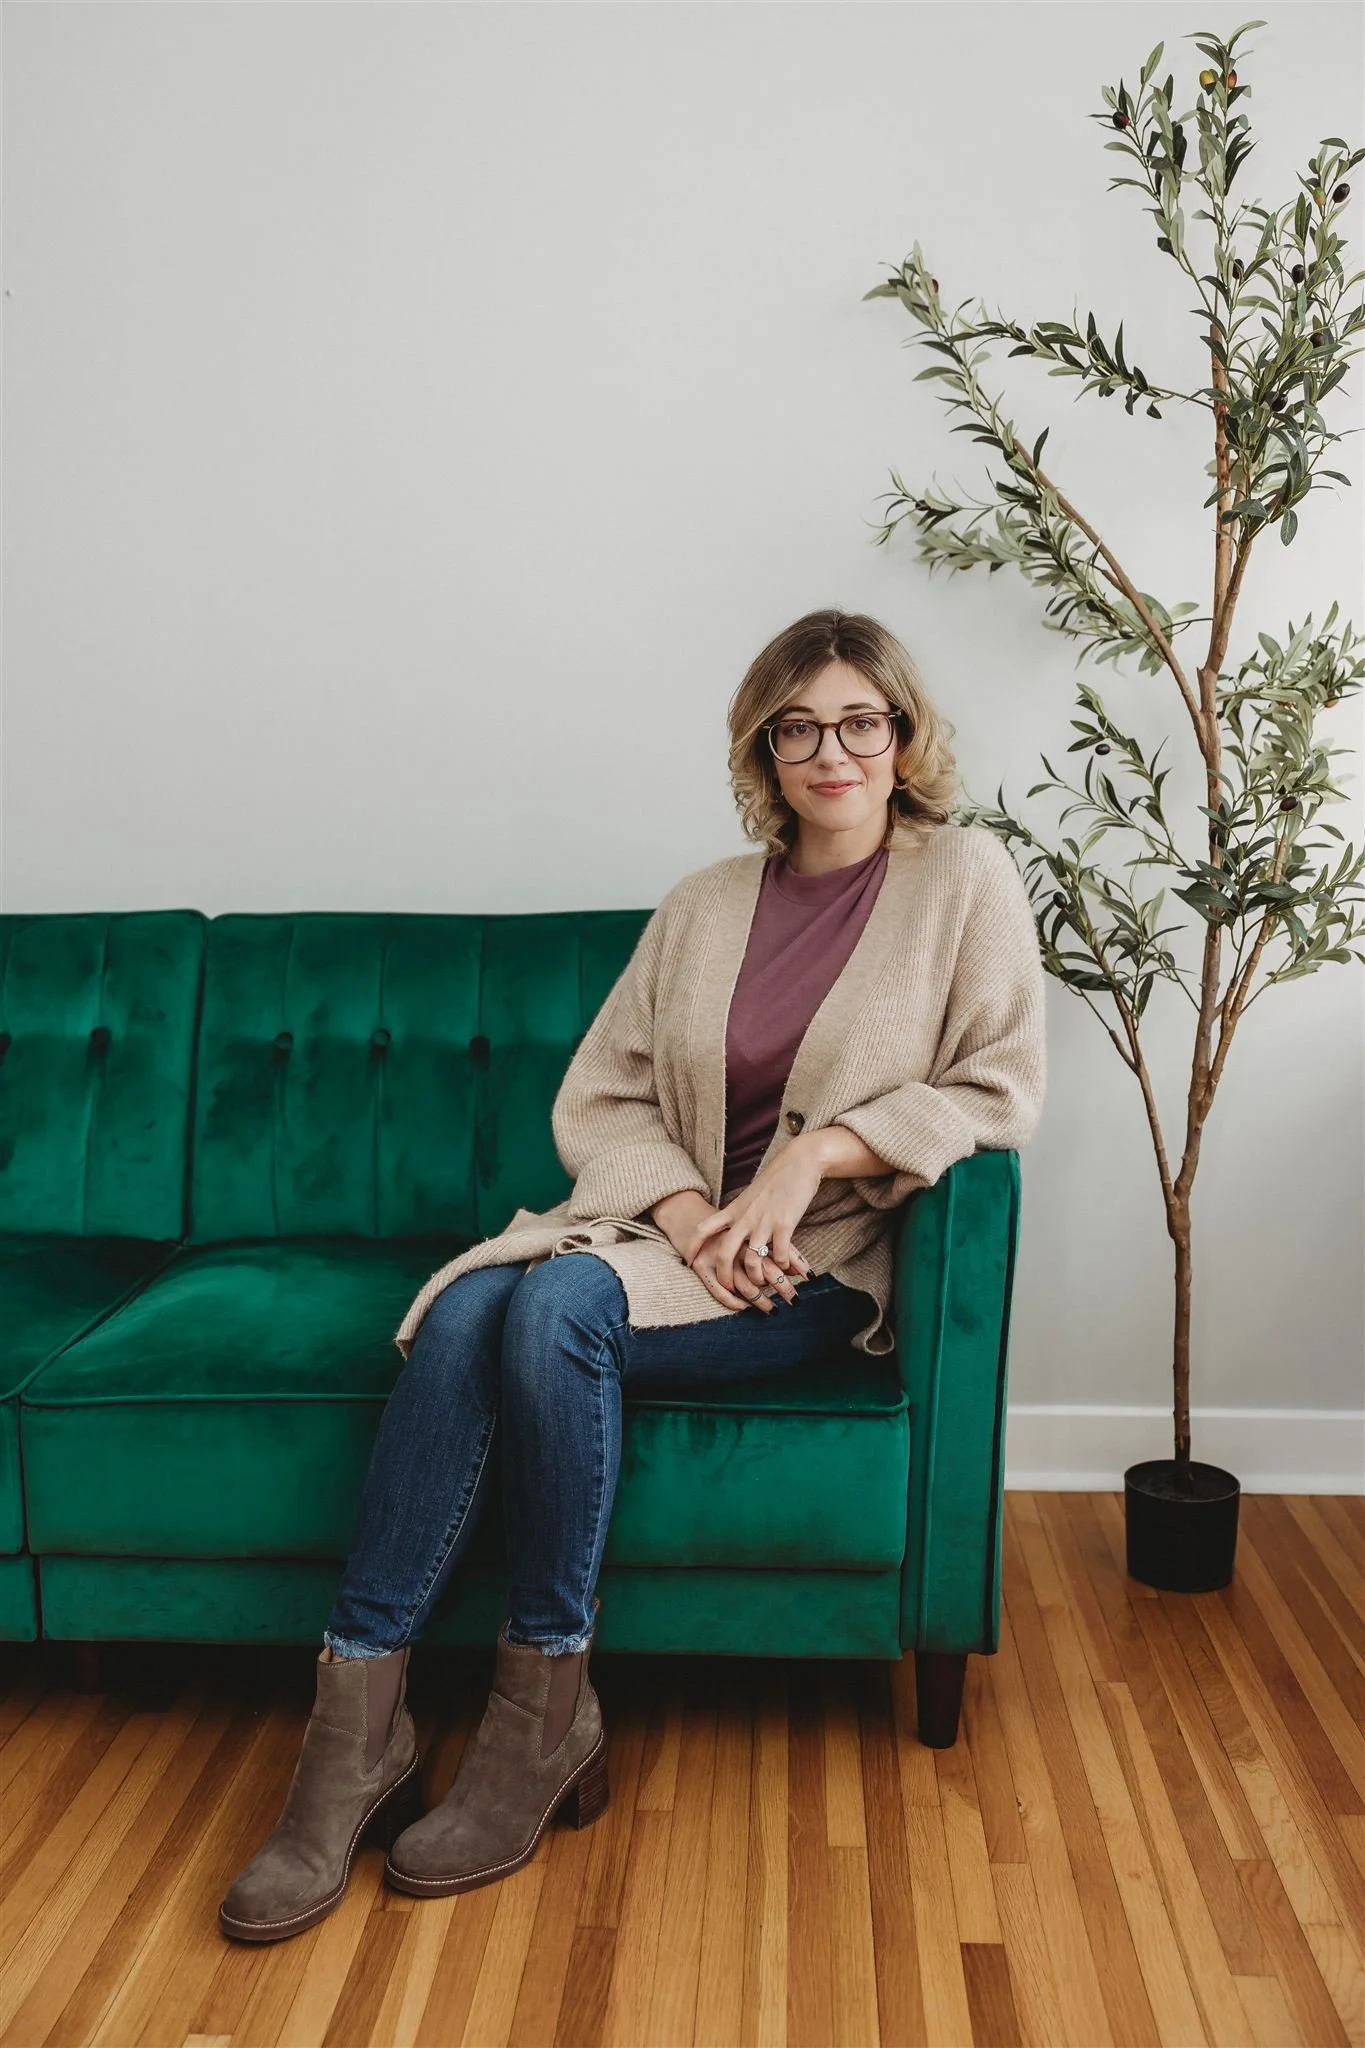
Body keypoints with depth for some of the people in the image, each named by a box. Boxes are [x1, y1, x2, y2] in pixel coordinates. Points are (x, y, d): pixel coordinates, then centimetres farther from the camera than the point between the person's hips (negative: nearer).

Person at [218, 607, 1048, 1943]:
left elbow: (1000, 1090, -4)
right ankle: (354, 1736, -23)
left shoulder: (964, 879, 4)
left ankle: (542, 1721, -18)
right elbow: (599, 1097, 8)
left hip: (825, 1266, -4)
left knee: (560, 1308, -31)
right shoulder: (706, 904, 13)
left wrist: (817, 1152, -15)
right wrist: (687, 1211, -12)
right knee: (463, 1311, -27)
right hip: (668, 1229, 4)